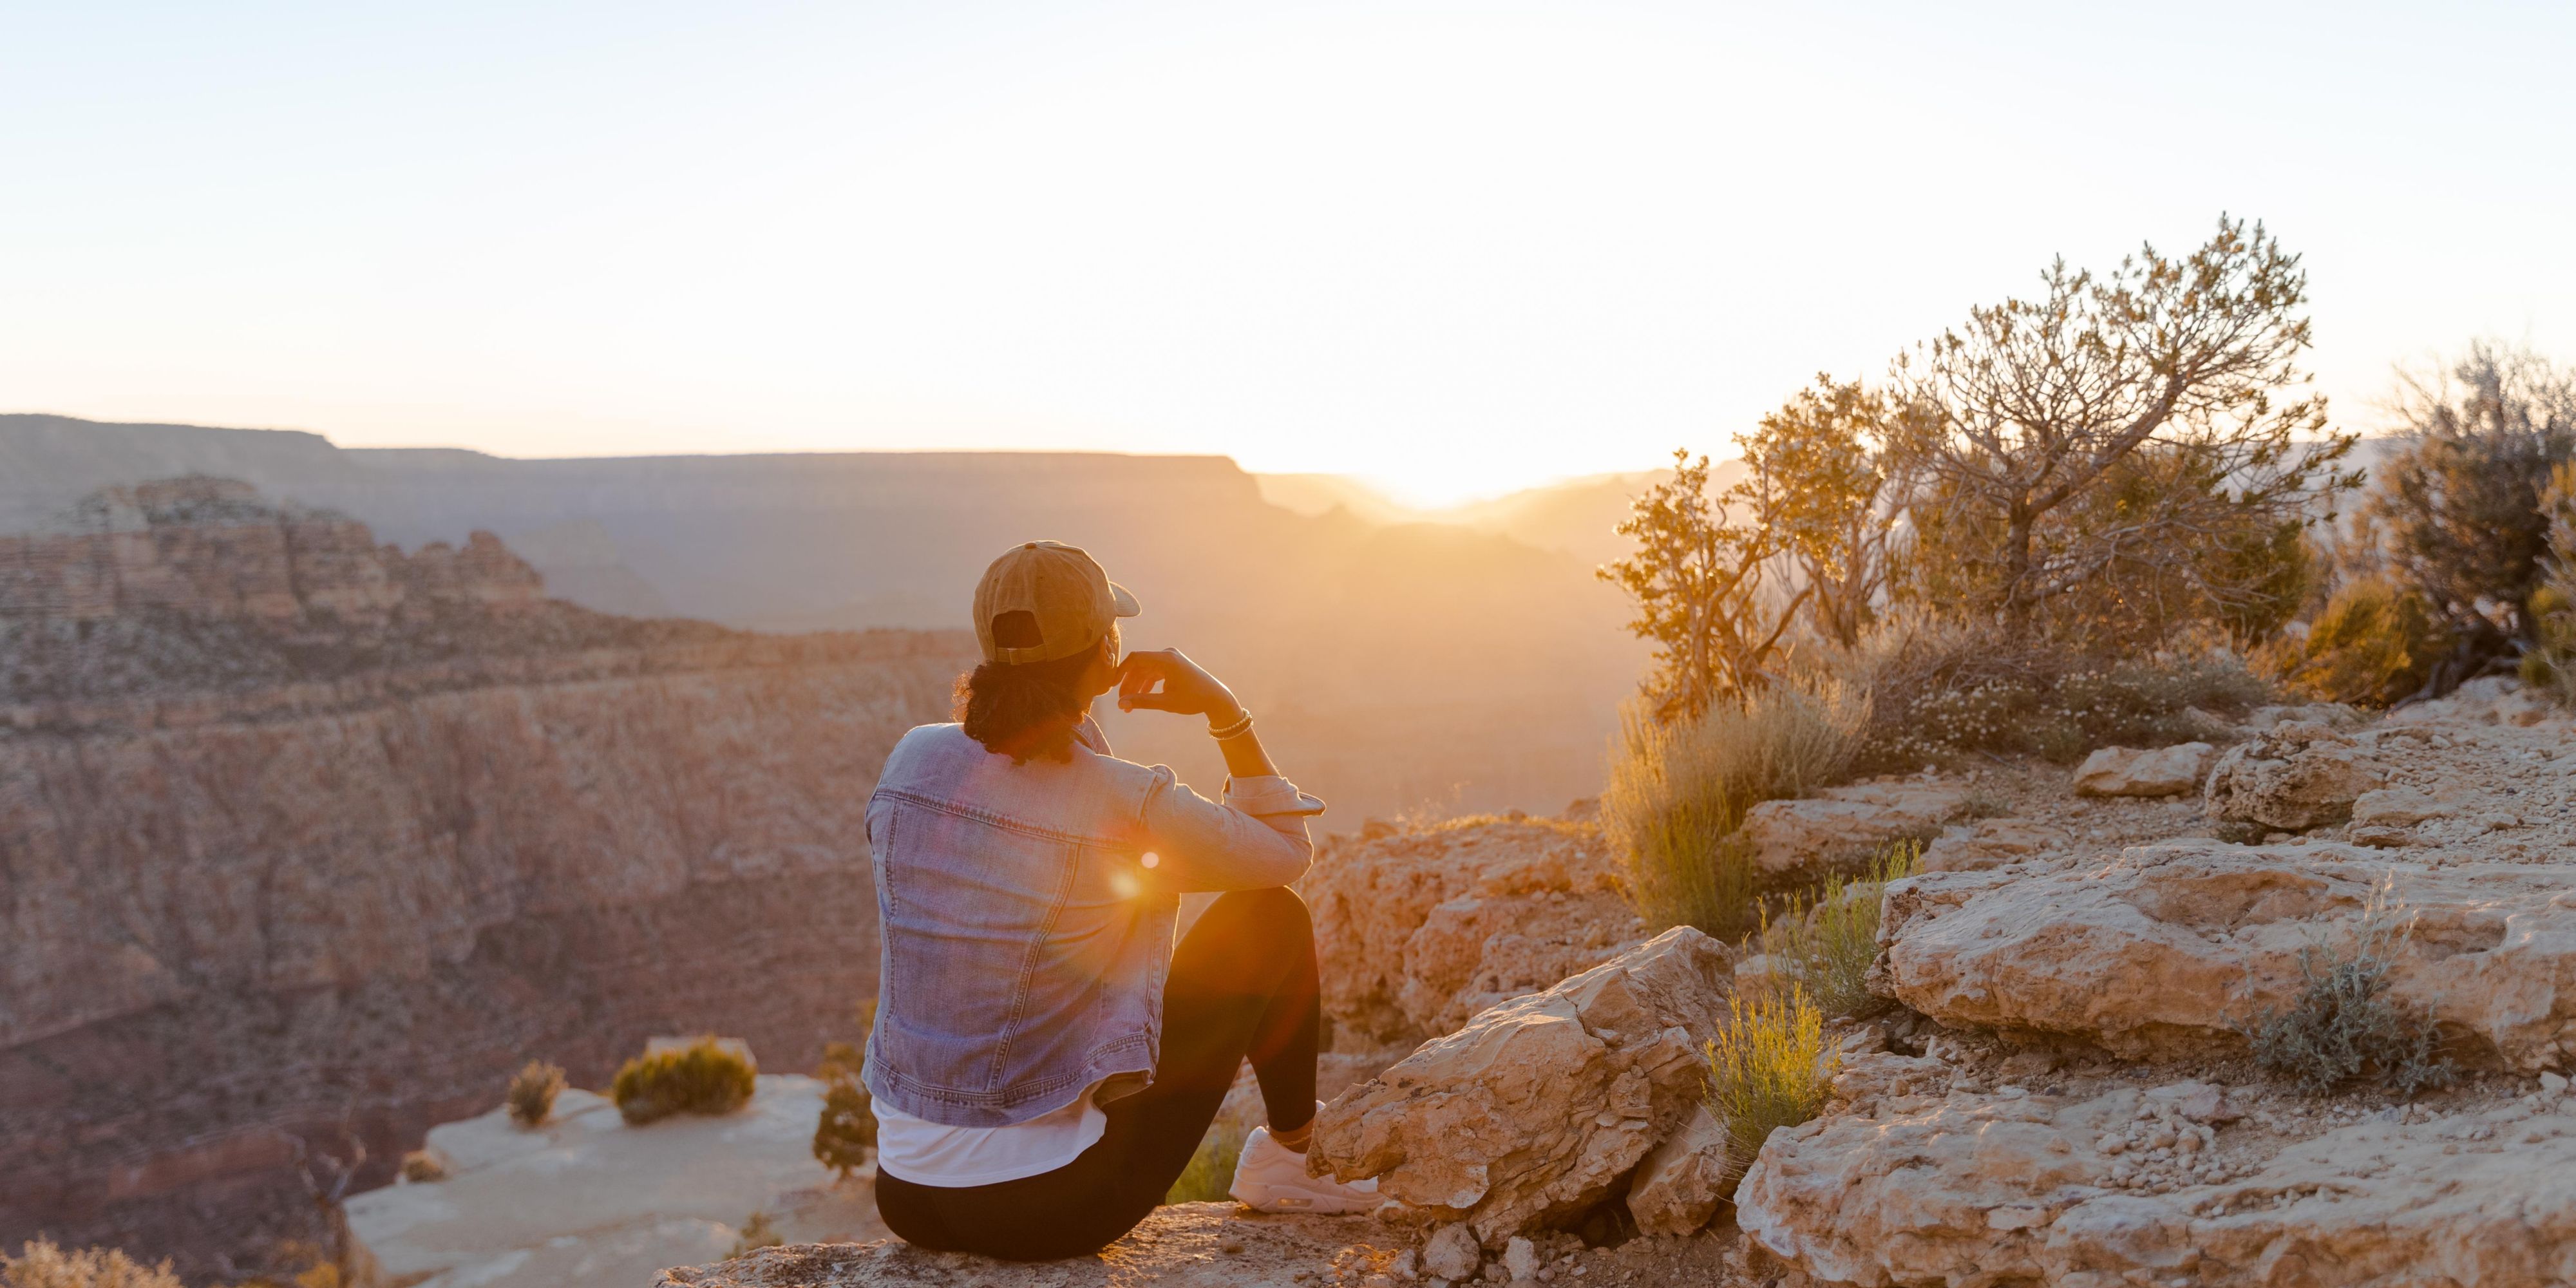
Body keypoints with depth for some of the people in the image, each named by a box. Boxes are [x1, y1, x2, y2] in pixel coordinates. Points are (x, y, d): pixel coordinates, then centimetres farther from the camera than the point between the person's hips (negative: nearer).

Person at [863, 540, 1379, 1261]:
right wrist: (1225, 712, 2)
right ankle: (1286, 1161, 28)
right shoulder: (1131, 808, -17)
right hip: (1055, 1206, -5)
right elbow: (1289, 853, 2)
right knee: (1275, 917, 9)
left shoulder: (912, 761, -4)